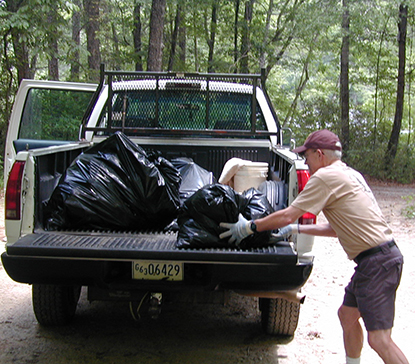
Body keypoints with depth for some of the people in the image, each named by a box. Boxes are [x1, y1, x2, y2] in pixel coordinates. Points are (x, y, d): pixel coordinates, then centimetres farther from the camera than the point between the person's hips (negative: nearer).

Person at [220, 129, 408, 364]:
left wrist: (248, 227, 0)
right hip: (377, 257, 10)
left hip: (377, 262, -10)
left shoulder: (326, 177, -12)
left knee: (379, 340, -9)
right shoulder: (350, 174, 17)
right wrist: (298, 229, 24)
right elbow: (337, 229, 22)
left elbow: (288, 215, -11)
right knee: (347, 315, 21)